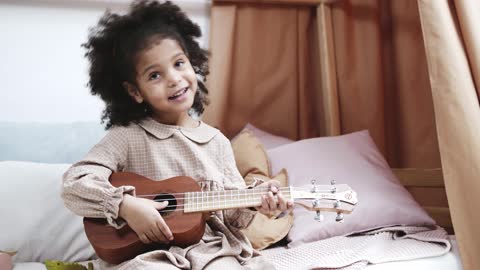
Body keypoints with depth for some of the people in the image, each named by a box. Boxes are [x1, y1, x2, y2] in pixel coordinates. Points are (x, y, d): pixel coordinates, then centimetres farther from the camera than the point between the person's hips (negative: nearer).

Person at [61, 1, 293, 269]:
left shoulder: (217, 142, 6)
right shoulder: (127, 137, -5)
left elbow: (231, 212, 9)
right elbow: (74, 184, -11)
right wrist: (125, 205, -23)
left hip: (211, 248, 3)